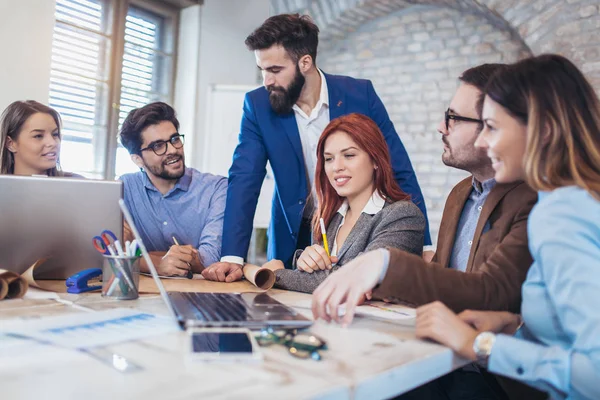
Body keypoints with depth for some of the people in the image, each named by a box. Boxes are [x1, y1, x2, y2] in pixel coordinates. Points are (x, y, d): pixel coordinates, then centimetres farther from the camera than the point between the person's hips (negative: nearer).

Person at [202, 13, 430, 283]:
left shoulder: (359, 94, -10)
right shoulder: (257, 105, -7)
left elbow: (400, 172, -7)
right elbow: (244, 179, -12)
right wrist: (232, 257, -25)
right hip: (294, 238, 1)